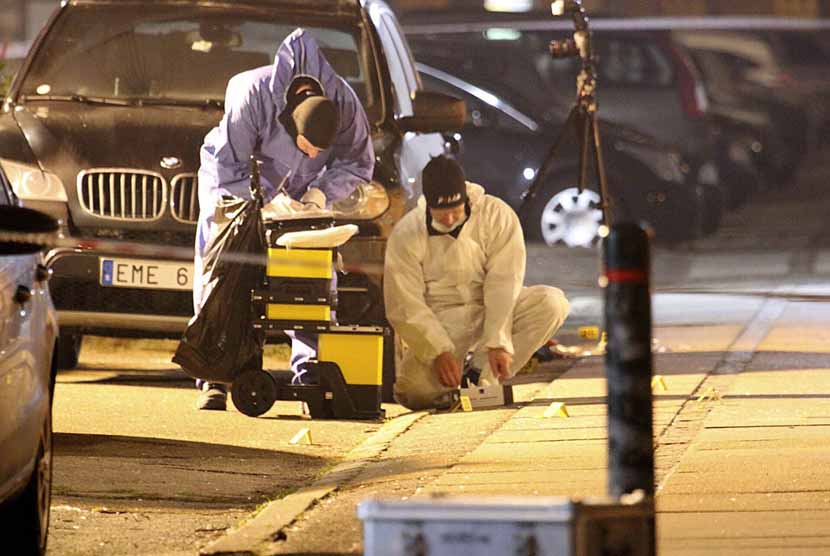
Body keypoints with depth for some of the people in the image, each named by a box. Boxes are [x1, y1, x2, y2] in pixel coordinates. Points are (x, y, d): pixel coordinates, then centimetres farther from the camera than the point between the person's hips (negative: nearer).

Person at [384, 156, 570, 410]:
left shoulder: (497, 215, -11)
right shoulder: (405, 234, -11)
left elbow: (503, 283, -17)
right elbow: (405, 306, -13)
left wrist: (498, 343, -27)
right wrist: (439, 352, -24)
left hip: (493, 310, 2)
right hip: (440, 320, -2)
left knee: (553, 303, -26)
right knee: (416, 391, -27)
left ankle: (483, 373, -19)